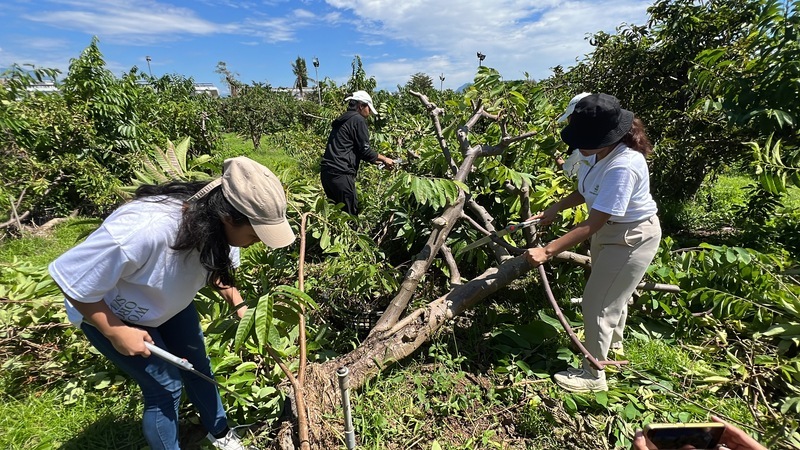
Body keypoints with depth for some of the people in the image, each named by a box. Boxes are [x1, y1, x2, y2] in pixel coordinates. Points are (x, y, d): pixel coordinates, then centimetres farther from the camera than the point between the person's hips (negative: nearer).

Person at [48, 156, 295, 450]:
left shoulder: (215, 224, -24)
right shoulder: (144, 231, -45)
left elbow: (218, 268, -2)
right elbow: (71, 278, -29)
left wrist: (239, 305, -13)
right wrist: (116, 332, -22)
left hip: (170, 302, 6)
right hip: (108, 312, -5)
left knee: (197, 366, 16)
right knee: (166, 385, -1)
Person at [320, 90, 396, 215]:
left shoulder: (343, 120, 23)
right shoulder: (358, 120, -4)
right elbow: (364, 150, -7)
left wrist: (375, 160, 26)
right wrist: (384, 159, 7)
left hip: (327, 171, 9)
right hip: (340, 173, -9)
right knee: (351, 215, -5)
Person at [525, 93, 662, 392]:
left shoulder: (622, 167, -36)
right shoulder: (598, 152, -12)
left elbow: (592, 225, -36)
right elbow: (586, 192, 5)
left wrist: (547, 251, -37)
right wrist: (554, 209, -8)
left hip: (632, 238, -9)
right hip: (609, 231, 9)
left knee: (597, 303, -1)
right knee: (612, 297, 28)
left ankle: (593, 375, 21)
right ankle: (613, 346, 56)